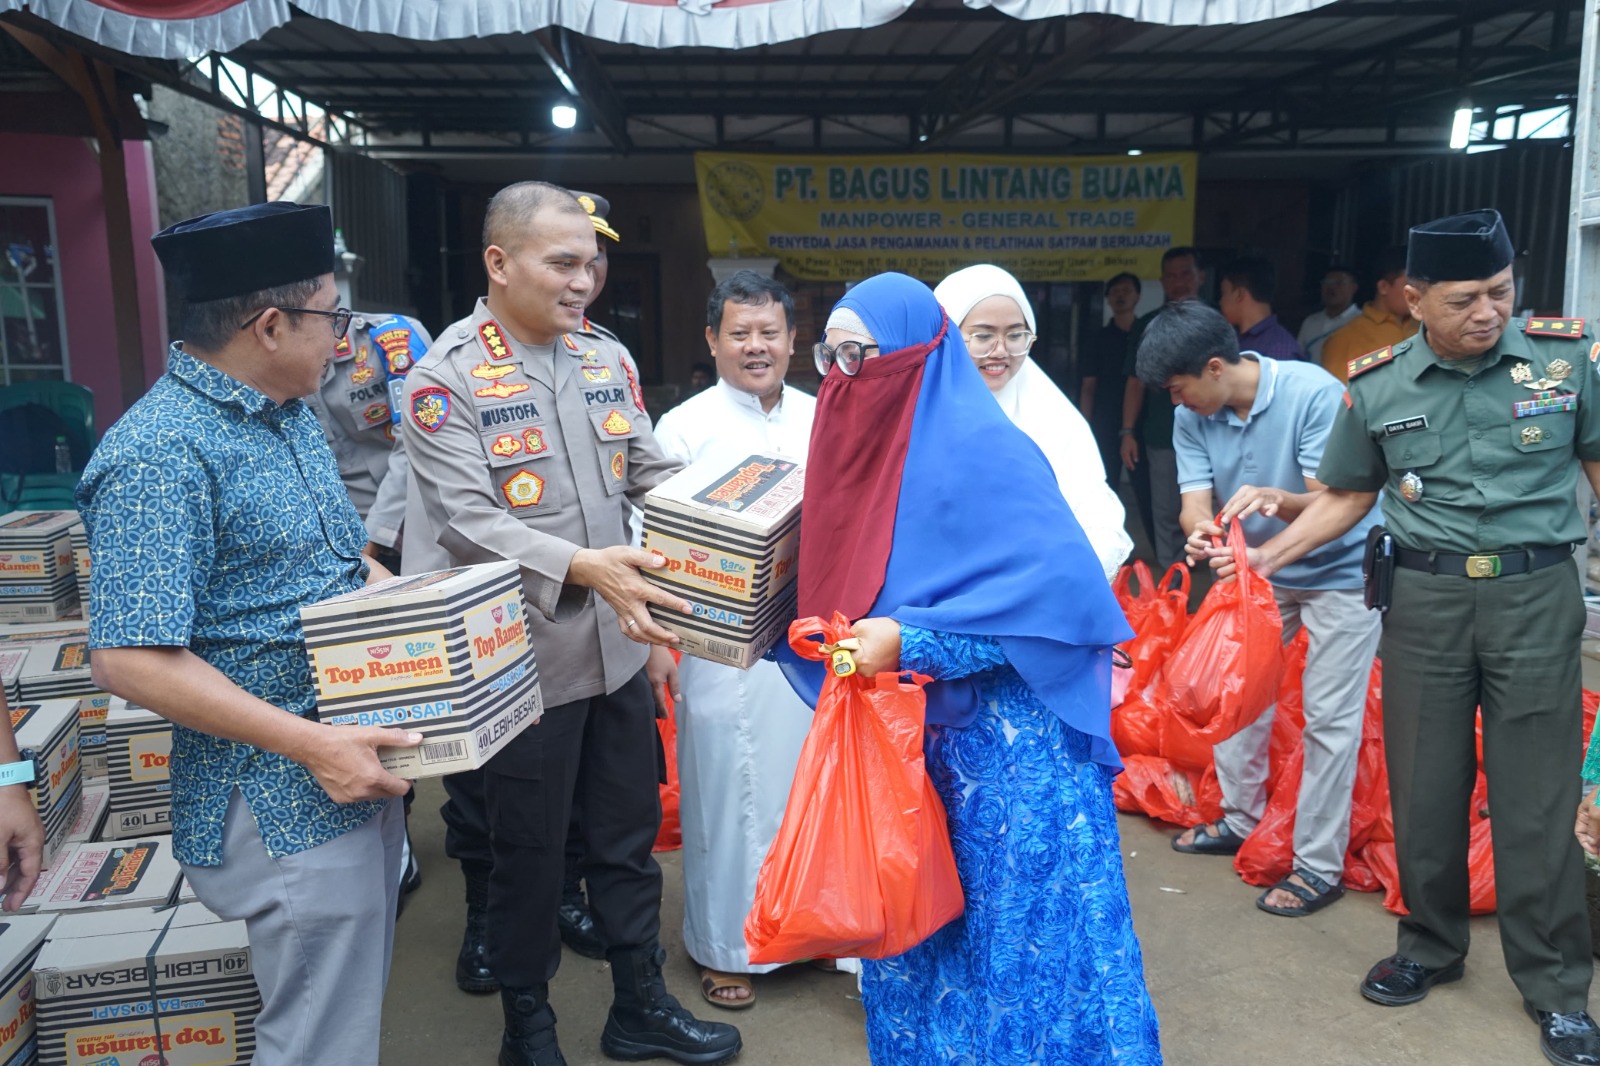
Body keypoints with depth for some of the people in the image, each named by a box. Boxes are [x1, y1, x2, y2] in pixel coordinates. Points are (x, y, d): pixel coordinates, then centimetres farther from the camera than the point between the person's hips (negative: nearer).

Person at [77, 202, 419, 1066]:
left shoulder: (291, 417, 8)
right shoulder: (161, 455, -21)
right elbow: (128, 660, -24)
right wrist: (311, 745, -26)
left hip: (358, 768, 9)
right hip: (287, 806, -9)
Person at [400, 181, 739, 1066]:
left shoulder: (607, 362, 8)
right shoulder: (447, 378, -11)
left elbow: (657, 478, 6)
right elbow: (467, 520, -20)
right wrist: (582, 568, -34)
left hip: (621, 651, 5)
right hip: (528, 663, -5)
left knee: (628, 835, 17)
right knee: (527, 853, 12)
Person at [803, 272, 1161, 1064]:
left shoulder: (976, 447, -17)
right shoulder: (866, 443, 5)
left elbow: (1060, 578, -24)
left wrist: (912, 641, -26)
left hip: (1003, 735, -7)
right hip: (904, 724, 8)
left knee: (1014, 925, 5)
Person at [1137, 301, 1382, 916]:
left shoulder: (1313, 393, -27)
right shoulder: (1192, 418, -11)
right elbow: (1195, 502, -17)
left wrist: (1273, 498, -49)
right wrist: (1200, 530, -41)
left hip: (1340, 570, -6)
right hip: (1260, 569, 6)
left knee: (1329, 718, -3)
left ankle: (1319, 865, 9)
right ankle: (1241, 819, 34)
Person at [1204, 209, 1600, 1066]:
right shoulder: (1377, 386, -1)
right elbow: (1347, 497, 10)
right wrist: (1266, 555, -1)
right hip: (1425, 596, 2)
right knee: (1423, 784, 11)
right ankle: (1431, 944, 32)